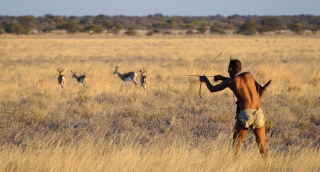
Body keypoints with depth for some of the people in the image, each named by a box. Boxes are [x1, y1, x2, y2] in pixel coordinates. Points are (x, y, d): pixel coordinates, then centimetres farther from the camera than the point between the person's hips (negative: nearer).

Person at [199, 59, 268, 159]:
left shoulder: (229, 82, 6)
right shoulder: (248, 75, 15)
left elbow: (212, 89, 21)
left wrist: (205, 80, 41)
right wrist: (222, 78, 45)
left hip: (245, 114, -3)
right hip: (259, 113, 3)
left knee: (236, 146, 10)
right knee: (262, 147, 9)